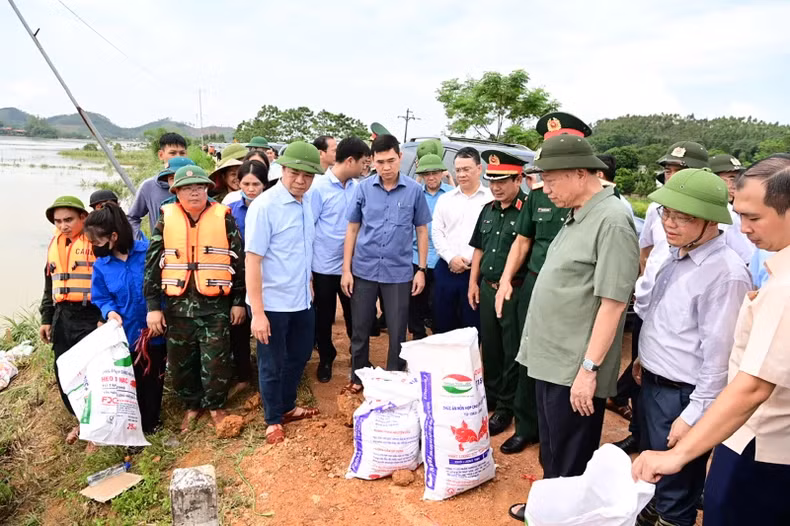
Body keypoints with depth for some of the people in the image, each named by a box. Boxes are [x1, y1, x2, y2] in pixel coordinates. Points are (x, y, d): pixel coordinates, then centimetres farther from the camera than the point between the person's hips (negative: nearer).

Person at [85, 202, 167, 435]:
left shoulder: (148, 251, -14)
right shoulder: (101, 266, -3)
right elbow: (101, 298, 4)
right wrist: (110, 311, -17)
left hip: (155, 330, -2)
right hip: (125, 335, 2)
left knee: (153, 378, 15)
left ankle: (151, 422, 36)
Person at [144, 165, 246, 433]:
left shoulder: (224, 218, -2)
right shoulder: (166, 219, 2)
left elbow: (239, 260, 1)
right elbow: (152, 263, 2)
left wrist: (239, 301, 1)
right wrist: (153, 306, -2)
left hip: (215, 305, -2)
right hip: (178, 305, 2)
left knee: (216, 361, 1)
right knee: (180, 361, 12)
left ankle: (215, 406, 26)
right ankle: (192, 405, 34)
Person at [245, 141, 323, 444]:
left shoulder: (306, 205, 3)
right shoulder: (264, 206, -18)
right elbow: (252, 260, -20)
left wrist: (308, 285, 15)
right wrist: (257, 312, -21)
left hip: (302, 301, 7)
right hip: (272, 303, -7)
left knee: (299, 356, 22)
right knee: (272, 365, 11)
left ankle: (287, 407, 43)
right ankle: (273, 420, 32)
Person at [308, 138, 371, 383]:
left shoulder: (358, 188, 0)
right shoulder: (318, 187, -13)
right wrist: (306, 263, -10)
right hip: (325, 266, -3)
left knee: (354, 315, 15)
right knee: (324, 317, 14)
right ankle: (326, 358, 35)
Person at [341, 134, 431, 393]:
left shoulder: (414, 190, -3)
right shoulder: (363, 188, -1)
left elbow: (422, 231, 5)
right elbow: (352, 229, 4)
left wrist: (421, 269, 1)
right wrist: (346, 269, 0)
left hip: (399, 272, -1)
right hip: (363, 270, 1)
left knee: (397, 332, 8)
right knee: (360, 329, 13)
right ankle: (358, 376, 32)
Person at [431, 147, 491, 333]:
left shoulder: (491, 198, 0)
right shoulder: (445, 199, 12)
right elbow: (436, 232, 7)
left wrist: (470, 260, -12)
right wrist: (451, 258, -6)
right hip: (446, 269, 3)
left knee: (471, 325, 6)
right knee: (442, 324, 11)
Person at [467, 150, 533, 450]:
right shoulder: (488, 210, 10)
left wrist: (511, 285, -18)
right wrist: (473, 282, 13)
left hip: (516, 292, -7)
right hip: (487, 288, 7)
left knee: (512, 353, 5)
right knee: (489, 347, 18)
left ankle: (505, 407, 20)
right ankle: (490, 396, 35)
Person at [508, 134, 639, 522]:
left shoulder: (612, 220, -19)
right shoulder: (578, 216, 10)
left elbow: (612, 303, -21)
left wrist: (589, 368, -20)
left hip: (575, 369, -9)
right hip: (551, 359, 9)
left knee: (571, 461, 8)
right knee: (551, 450, 24)